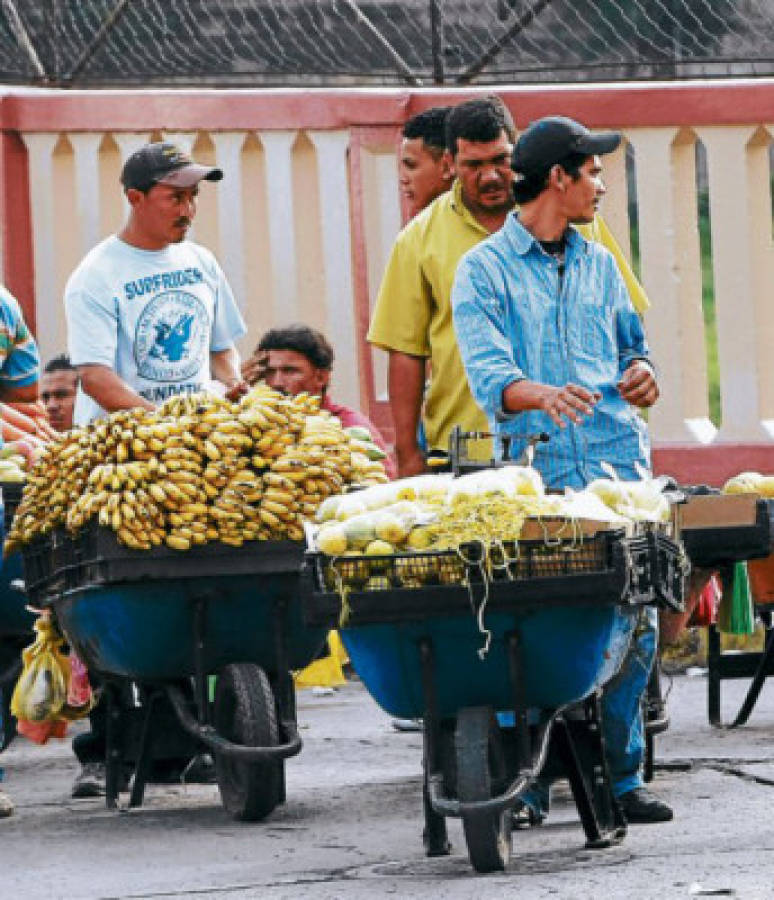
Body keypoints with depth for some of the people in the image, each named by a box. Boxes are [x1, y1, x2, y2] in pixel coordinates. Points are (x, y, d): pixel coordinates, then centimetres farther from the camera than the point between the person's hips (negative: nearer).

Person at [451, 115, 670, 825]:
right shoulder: (484, 270, 2)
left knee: (635, 619, -2)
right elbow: (488, 374, -10)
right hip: (535, 473, -4)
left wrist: (642, 375, 4)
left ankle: (621, 774, 7)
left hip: (618, 462, 4)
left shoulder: (598, 264, 19)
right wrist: (543, 395, -31)